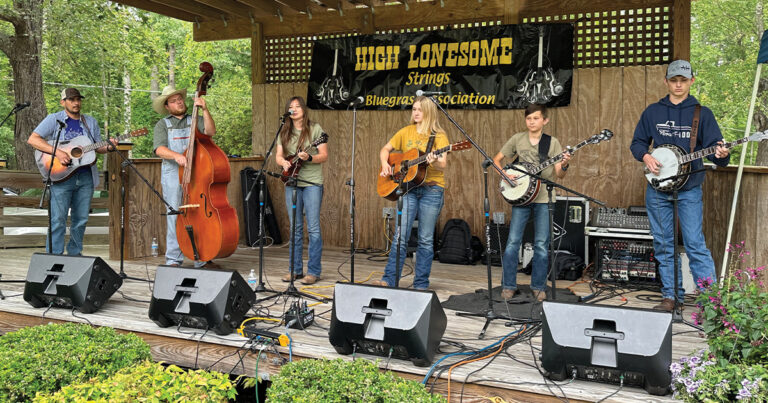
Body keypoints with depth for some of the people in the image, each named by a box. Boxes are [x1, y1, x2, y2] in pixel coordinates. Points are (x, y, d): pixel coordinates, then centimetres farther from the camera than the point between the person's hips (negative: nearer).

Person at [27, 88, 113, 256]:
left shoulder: (90, 122, 16)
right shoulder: (54, 119, 3)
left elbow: (98, 147, 19)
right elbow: (32, 139, -7)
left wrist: (108, 147, -5)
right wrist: (57, 152, -18)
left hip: (85, 177, 4)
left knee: (81, 219, 8)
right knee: (58, 219, -8)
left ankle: (75, 253, 21)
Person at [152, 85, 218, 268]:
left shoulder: (195, 120, 16)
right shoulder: (162, 124, 13)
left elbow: (210, 131, -2)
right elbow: (159, 149, -2)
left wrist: (204, 110, -9)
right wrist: (176, 155, -20)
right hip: (173, 173, -1)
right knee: (175, 215, -3)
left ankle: (202, 258, 0)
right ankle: (173, 259, 4)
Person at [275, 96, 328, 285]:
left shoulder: (315, 129, -1)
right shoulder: (285, 132, 13)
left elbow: (324, 155, -4)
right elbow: (278, 155, 14)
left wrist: (308, 158, -22)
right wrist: (283, 162, -8)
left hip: (312, 182, -5)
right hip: (292, 183, 5)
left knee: (313, 228, -6)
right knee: (295, 228, 8)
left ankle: (314, 271, 0)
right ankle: (296, 269, 16)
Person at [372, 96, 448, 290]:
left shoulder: (438, 136, 0)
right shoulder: (406, 132, 11)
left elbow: (443, 164, -11)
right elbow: (385, 149, 18)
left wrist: (434, 162, -33)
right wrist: (385, 163, -2)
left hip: (431, 188, -3)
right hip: (408, 186, 3)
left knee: (426, 239, 2)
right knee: (400, 235, -3)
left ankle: (421, 284, 9)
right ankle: (389, 279, 2)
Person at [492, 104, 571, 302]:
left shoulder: (552, 142, 2)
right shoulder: (517, 139, 5)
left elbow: (559, 175, -3)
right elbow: (496, 159, 10)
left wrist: (564, 165, -24)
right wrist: (505, 174, -8)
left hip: (544, 198, -1)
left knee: (542, 245, 1)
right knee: (513, 242, -3)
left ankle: (538, 287, 14)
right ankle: (509, 286, 8)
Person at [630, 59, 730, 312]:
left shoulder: (702, 113, 2)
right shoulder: (652, 112, 8)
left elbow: (713, 147, -2)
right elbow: (637, 143, 13)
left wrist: (720, 155, -25)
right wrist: (645, 156, -8)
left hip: (689, 189, -3)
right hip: (657, 188, 3)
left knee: (695, 244, -8)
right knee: (663, 245, 8)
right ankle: (671, 296, 19)